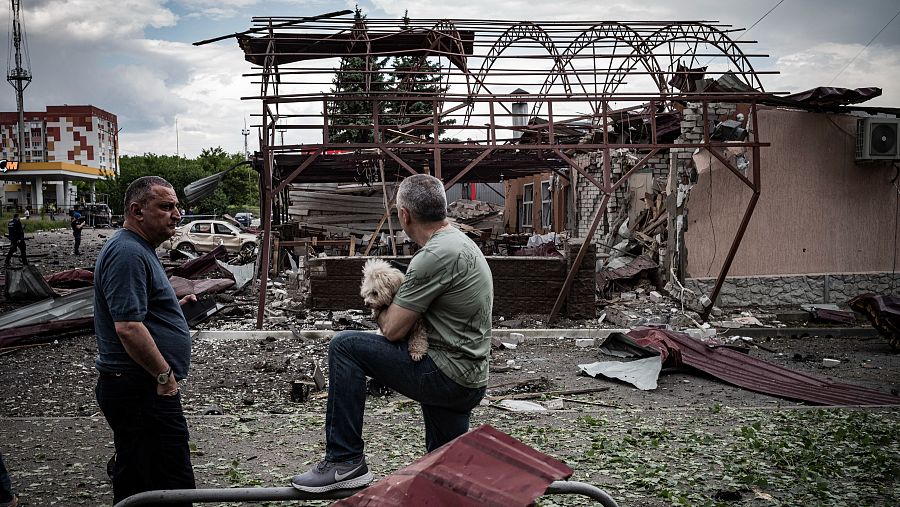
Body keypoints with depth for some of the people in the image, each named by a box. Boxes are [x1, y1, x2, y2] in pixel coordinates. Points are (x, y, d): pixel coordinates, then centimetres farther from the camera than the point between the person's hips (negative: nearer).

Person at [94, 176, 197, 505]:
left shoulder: (138, 249, 17)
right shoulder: (128, 253, -18)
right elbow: (128, 328, -25)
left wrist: (172, 306, 14)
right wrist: (165, 375, -17)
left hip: (127, 388, 11)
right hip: (144, 391, -11)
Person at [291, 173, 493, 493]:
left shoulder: (435, 256, -20)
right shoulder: (460, 242, 12)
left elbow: (393, 330, -17)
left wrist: (380, 308, 5)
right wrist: (399, 301, 5)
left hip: (447, 375, -10)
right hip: (468, 382, 10)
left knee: (345, 346, -9)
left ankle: (345, 462, -4)